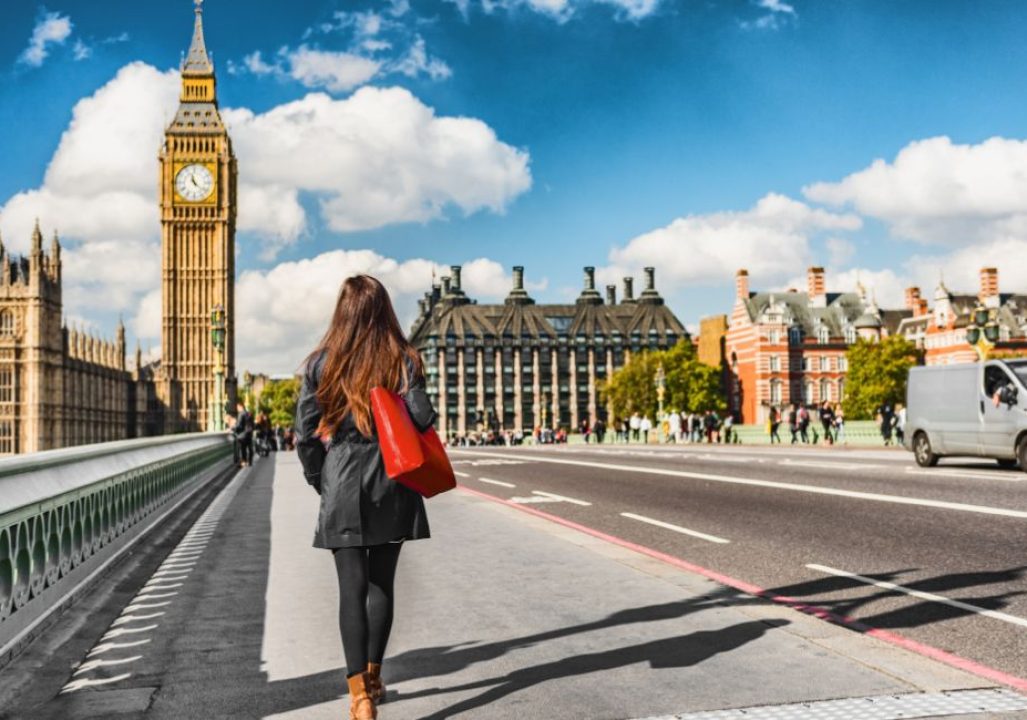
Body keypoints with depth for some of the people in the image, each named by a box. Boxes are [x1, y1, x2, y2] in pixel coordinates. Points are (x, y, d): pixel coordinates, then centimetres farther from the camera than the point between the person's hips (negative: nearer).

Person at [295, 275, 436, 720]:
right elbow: (422, 420, -12)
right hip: (392, 486, 1)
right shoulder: (403, 359, -3)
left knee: (352, 588, 1)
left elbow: (307, 433, -2)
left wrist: (318, 480, 11)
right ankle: (373, 677, 27)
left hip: (342, 487, -1)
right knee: (382, 583, 14)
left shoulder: (321, 363, -2)